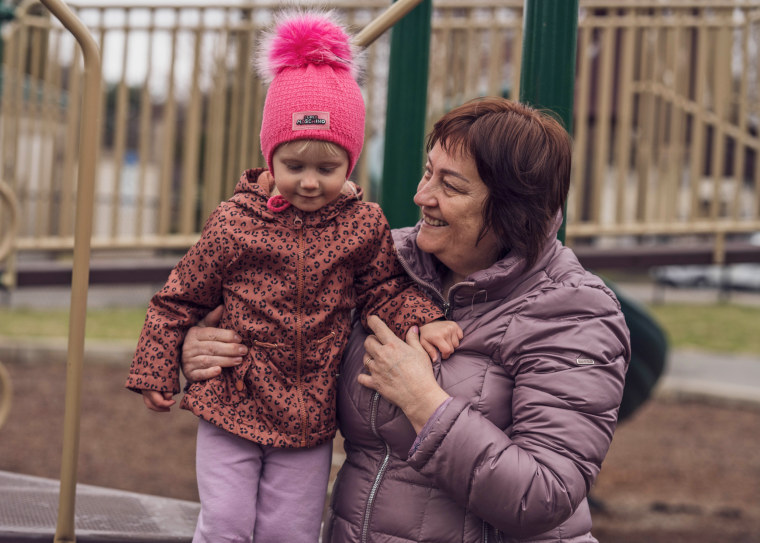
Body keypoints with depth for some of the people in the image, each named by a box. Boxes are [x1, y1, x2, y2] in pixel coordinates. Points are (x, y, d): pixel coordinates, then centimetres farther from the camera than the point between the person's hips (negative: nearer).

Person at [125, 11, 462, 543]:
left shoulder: (364, 224, -4)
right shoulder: (235, 221, -8)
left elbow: (386, 287, 7)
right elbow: (181, 299, 1)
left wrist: (424, 321, -14)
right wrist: (157, 374, 3)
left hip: (310, 418, 1)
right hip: (231, 404, -1)